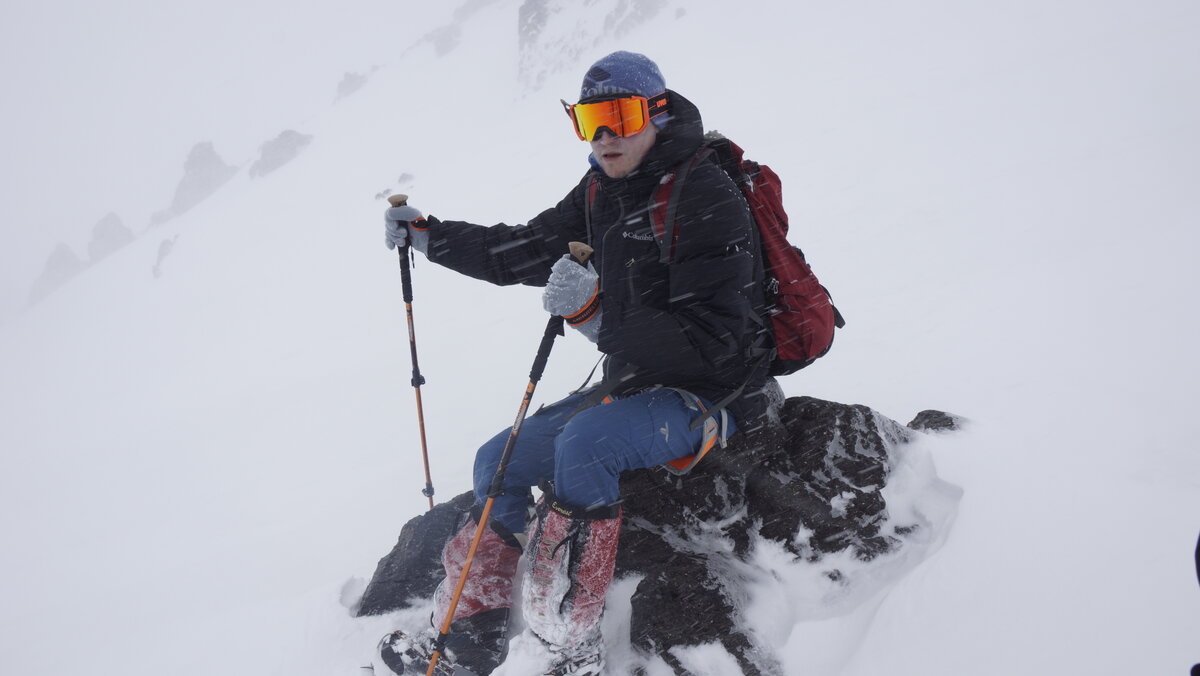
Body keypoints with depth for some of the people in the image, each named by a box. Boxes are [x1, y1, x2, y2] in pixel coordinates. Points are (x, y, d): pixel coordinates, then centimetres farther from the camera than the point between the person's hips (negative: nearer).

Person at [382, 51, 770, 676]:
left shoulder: (706, 196, -20)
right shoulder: (600, 193, 6)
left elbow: (713, 336, -27)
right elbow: (525, 250, 17)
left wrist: (596, 316, -37)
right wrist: (426, 235, 7)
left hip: (710, 394, -9)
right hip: (633, 384, 9)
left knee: (584, 442, -34)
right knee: (499, 461, 6)